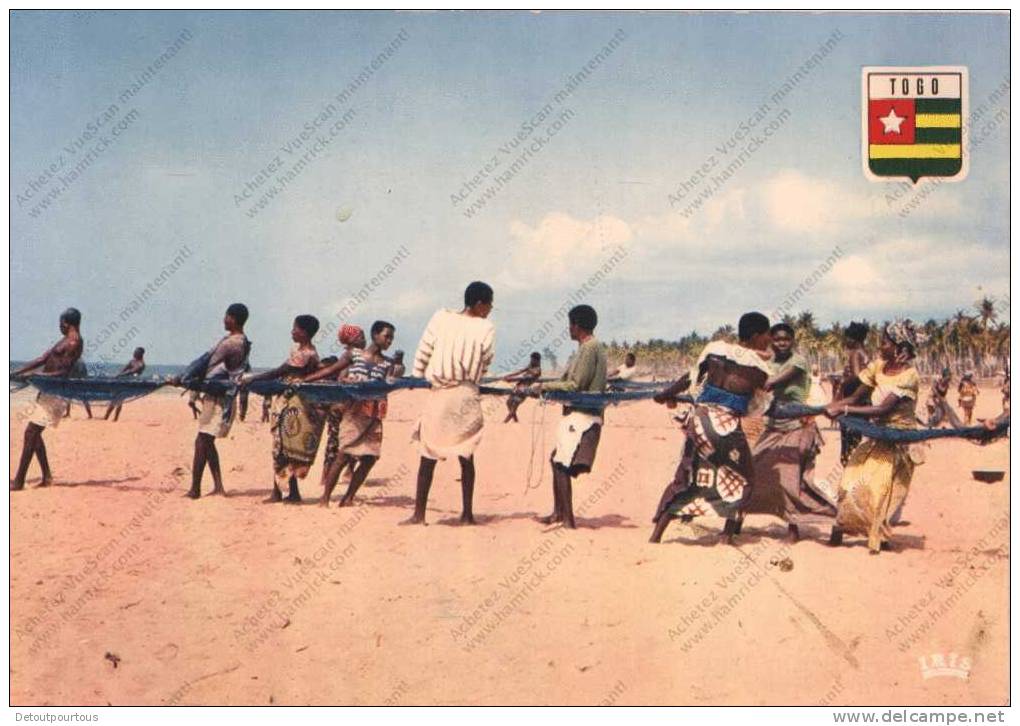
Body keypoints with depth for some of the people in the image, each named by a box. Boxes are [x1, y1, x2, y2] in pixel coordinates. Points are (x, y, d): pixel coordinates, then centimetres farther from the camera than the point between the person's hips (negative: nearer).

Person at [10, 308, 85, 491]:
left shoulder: (73, 343, -12)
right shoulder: (64, 341, 19)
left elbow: (63, 372, -19)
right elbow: (43, 359, 18)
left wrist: (35, 375, -24)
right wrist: (18, 372, 12)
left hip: (55, 391, -10)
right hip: (48, 390, 10)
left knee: (31, 432, -11)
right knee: (34, 433, 12)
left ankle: (19, 481, -11)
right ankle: (47, 477, 15)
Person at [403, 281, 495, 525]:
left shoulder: (440, 318, 0)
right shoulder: (486, 329, -3)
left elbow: (422, 354, 2)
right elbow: (484, 366, 2)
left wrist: (418, 378, 15)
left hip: (438, 395, 1)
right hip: (467, 397, -1)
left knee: (428, 457, 6)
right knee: (466, 457, 11)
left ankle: (419, 513, 5)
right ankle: (467, 514, 13)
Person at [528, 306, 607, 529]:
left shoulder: (589, 348, -14)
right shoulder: (592, 347, 18)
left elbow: (575, 385, -18)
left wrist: (543, 387, -11)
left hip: (581, 416, -10)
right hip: (578, 414, 10)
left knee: (562, 465, -10)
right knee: (557, 461, 14)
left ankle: (568, 520, -10)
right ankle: (558, 512, 19)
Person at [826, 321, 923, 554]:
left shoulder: (909, 375, -19)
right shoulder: (879, 365, 3)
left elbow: (883, 409, -27)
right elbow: (856, 398, 2)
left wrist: (844, 409, -29)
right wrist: (823, 408, -14)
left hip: (898, 441, -6)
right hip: (876, 435, 6)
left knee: (880, 489, -8)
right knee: (851, 481, -2)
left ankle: (879, 538, 9)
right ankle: (838, 533, 5)